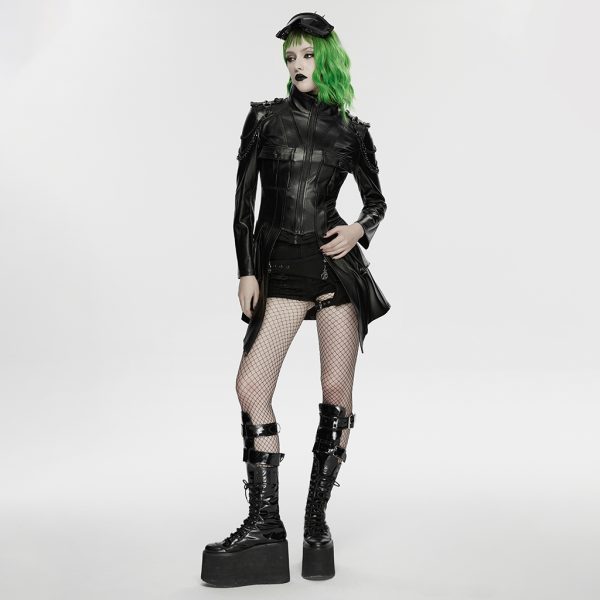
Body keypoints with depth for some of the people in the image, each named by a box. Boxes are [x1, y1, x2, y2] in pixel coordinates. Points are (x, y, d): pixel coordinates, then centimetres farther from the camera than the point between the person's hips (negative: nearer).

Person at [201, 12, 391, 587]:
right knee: (251, 386, -12)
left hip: (337, 262, 0)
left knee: (337, 393, -2)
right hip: (280, 267, 0)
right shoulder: (265, 117, 8)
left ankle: (316, 519, 12)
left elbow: (376, 201, 18)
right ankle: (264, 525, -3)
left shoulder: (352, 132, 9)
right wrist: (246, 271, -3)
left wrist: (360, 230, -5)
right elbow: (243, 201, 5)